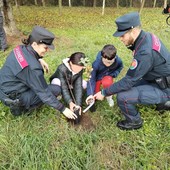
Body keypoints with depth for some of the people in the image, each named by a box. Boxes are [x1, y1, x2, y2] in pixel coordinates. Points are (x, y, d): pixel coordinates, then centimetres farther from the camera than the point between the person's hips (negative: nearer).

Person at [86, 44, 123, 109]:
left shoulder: (118, 61, -25)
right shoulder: (96, 64, -34)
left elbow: (120, 67, 2)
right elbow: (91, 79, -28)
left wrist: (114, 74, -16)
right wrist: (90, 94, -36)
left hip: (108, 76, 1)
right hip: (97, 77, 0)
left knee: (107, 83, -36)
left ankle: (108, 95, -3)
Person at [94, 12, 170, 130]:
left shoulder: (145, 52, -32)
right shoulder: (146, 36, -4)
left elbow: (129, 81, -26)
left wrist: (104, 93, -18)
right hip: (158, 80, 9)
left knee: (122, 96, -21)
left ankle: (134, 122, 10)